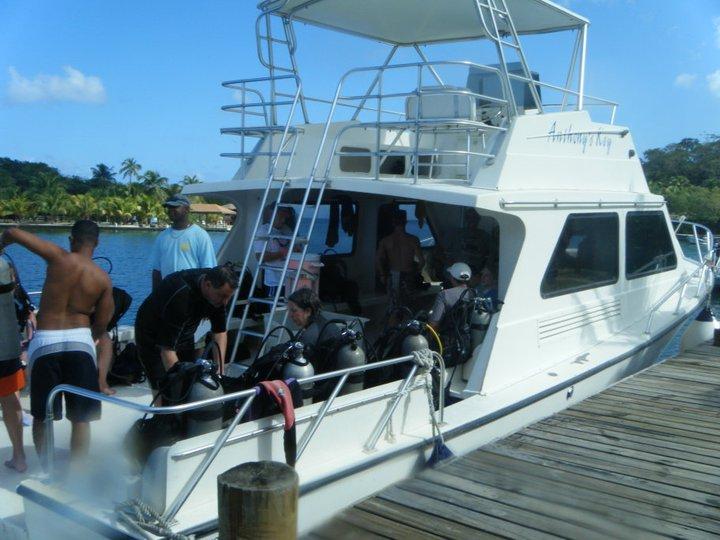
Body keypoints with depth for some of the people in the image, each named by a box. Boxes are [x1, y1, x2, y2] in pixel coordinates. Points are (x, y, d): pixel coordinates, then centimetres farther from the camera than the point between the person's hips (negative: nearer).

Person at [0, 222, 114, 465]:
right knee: (80, 419, 10)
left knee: (42, 416, 16)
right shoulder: (103, 279, 1)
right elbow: (100, 328, 5)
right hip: (80, 343, 1)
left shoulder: (59, 258, -5)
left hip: (45, 343, 0)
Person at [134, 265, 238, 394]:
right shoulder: (180, 295, -38)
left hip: (184, 335, 7)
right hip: (153, 339, -6)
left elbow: (220, 332, -5)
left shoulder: (219, 291, -17)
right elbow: (167, 349, -36)